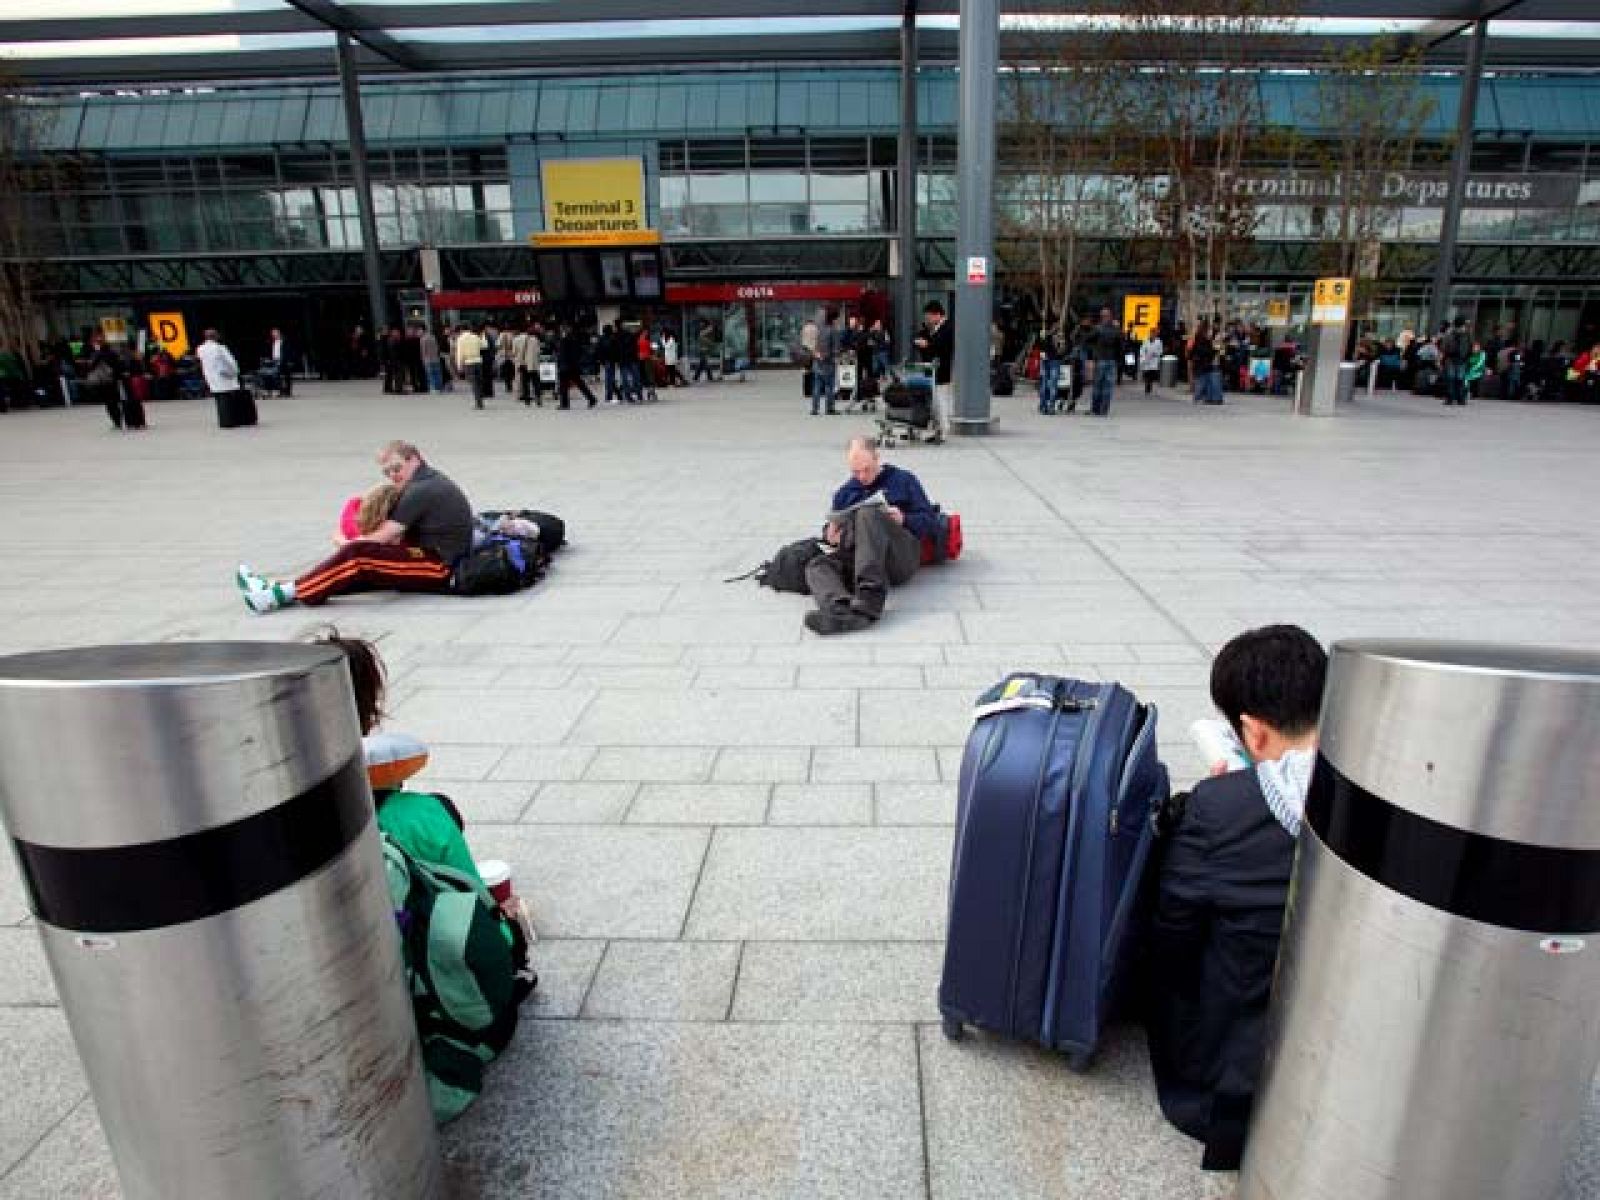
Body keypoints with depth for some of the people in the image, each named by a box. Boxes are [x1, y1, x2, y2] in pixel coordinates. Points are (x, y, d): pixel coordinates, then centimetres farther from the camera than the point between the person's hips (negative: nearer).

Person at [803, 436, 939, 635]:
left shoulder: (903, 480, 18)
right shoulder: (844, 492, 26)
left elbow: (931, 522, 11)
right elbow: (831, 531, 29)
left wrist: (904, 519, -10)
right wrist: (831, 536, 4)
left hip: (903, 555, -3)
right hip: (855, 557, 3)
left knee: (868, 514, -31)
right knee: (816, 565, -25)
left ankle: (869, 601, -46)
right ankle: (841, 610, -58)